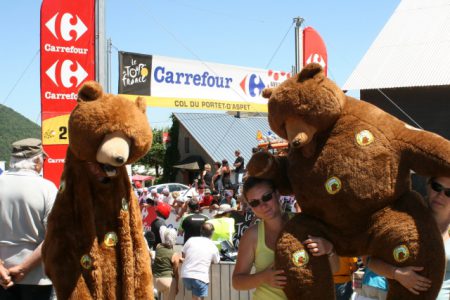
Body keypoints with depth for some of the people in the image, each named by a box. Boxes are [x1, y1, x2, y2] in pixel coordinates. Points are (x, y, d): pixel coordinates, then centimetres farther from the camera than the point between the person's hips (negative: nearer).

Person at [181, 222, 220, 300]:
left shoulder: (191, 240, 5)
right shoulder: (213, 247, 2)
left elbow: (183, 255, 17)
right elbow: (216, 261, 20)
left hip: (186, 275, 3)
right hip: (201, 277, -3)